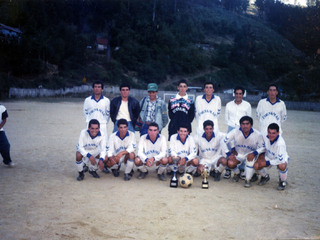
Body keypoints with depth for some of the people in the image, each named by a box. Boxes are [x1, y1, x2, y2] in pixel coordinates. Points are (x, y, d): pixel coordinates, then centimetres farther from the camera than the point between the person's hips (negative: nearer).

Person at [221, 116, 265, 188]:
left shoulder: (257, 135, -22)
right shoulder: (235, 132, -22)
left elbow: (262, 147, -12)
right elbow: (223, 142, -17)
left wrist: (254, 153, -30)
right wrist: (229, 154, -22)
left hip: (250, 154, -1)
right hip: (238, 153, 1)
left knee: (251, 158, -36)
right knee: (230, 164, -26)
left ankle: (248, 180, -17)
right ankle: (237, 173, 12)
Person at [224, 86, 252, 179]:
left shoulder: (247, 105, 8)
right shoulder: (229, 105, 11)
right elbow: (227, 118, 14)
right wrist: (233, 125, 3)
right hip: (231, 128, 1)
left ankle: (242, 170, 4)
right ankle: (228, 170, 2)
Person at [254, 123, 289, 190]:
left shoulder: (280, 143, -35)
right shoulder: (266, 138, -18)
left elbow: (280, 159, -35)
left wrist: (267, 163, -28)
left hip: (281, 158, -4)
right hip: (269, 157, 5)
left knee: (282, 166, -40)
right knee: (256, 165, -19)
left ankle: (283, 182, -6)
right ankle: (265, 177, 15)